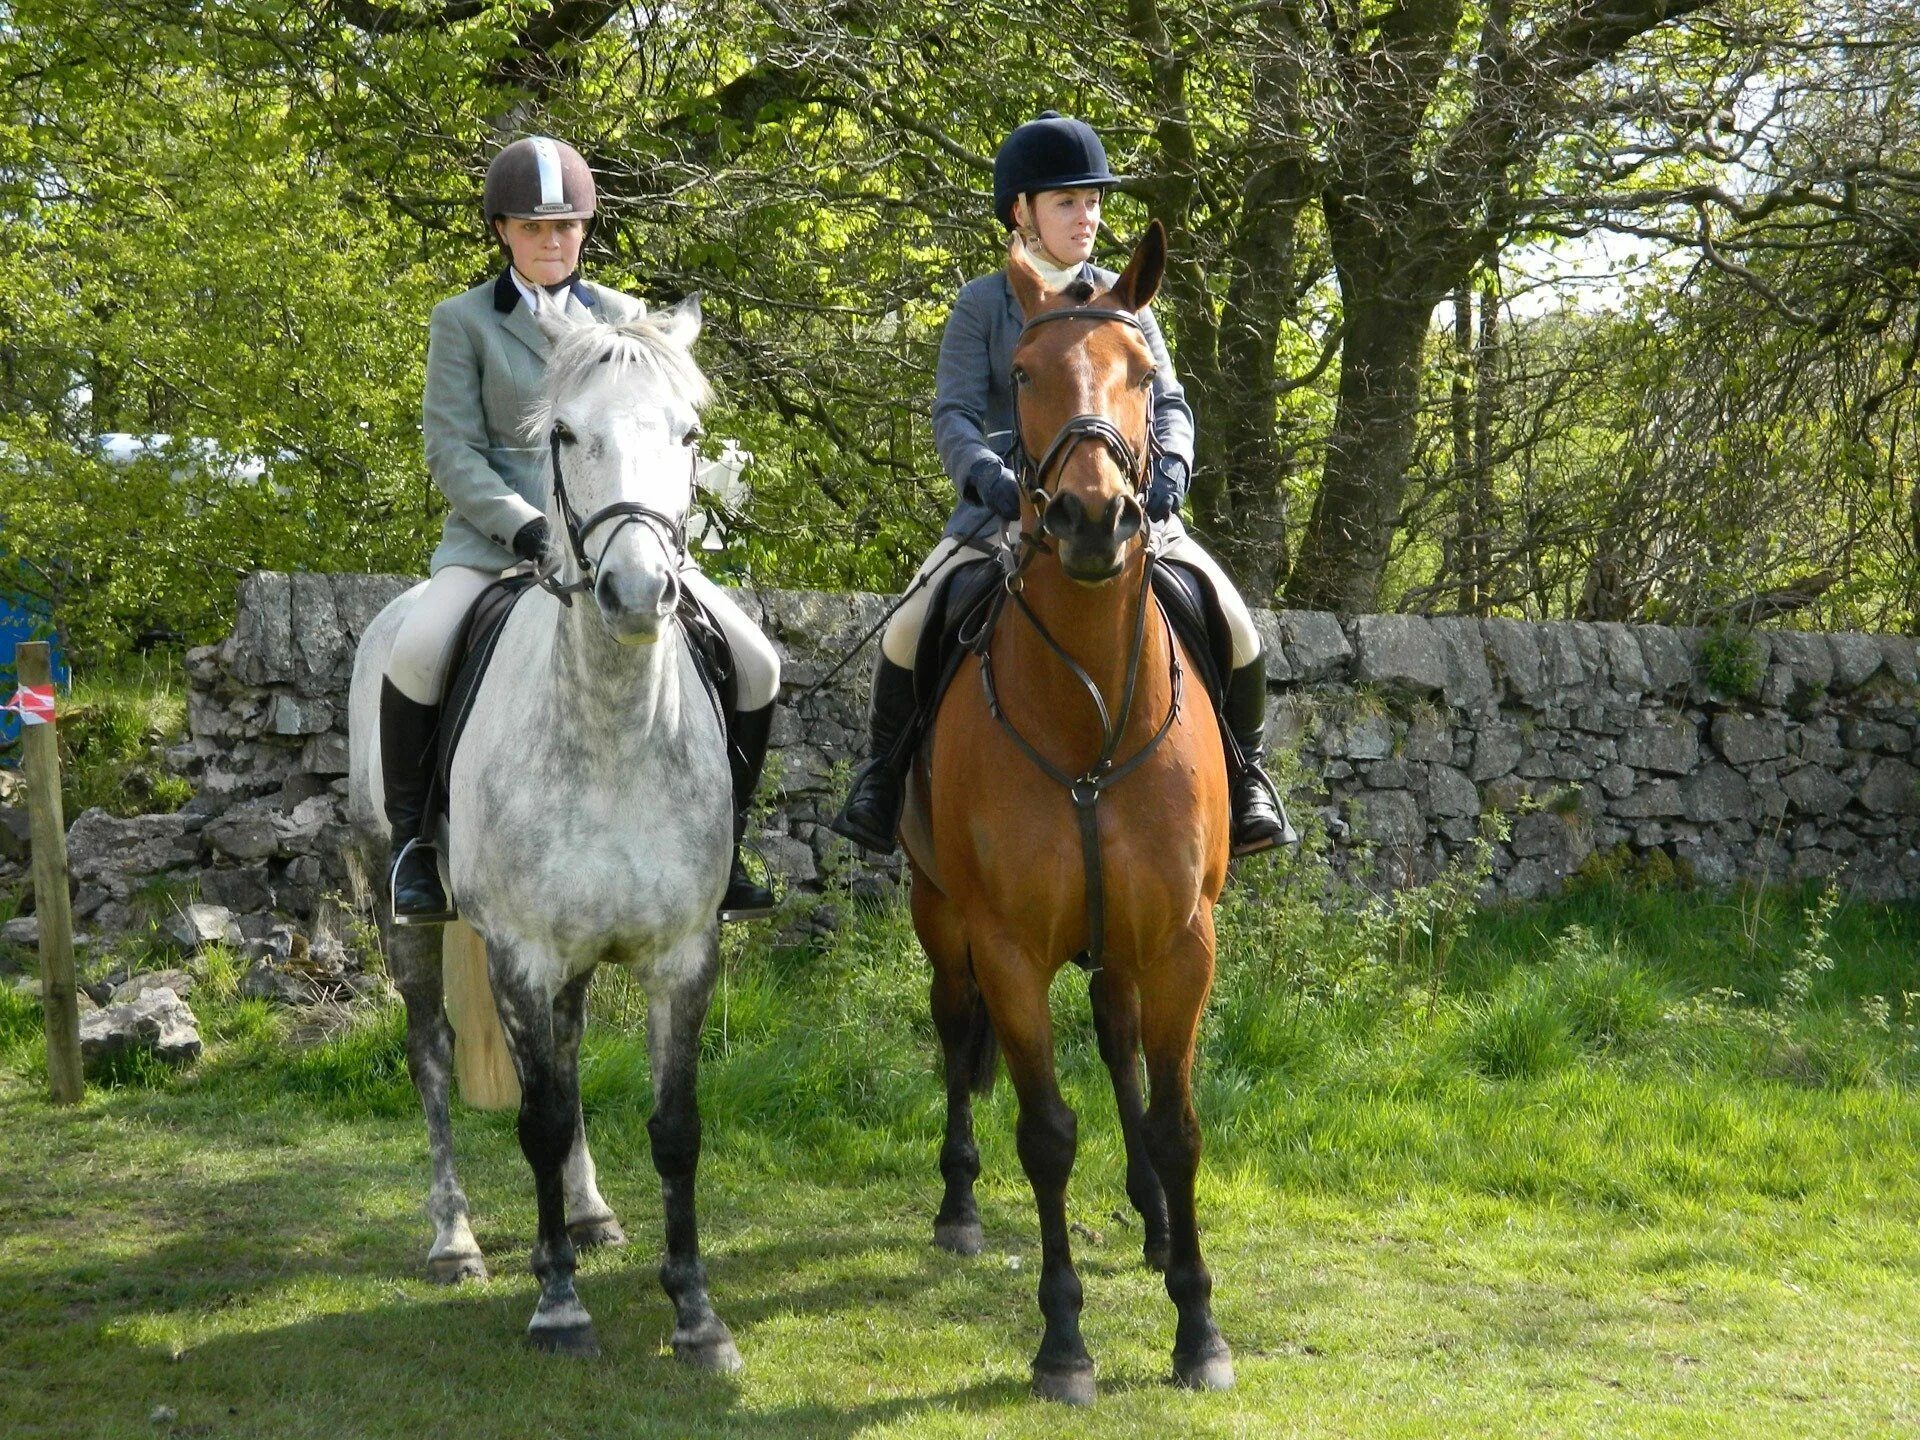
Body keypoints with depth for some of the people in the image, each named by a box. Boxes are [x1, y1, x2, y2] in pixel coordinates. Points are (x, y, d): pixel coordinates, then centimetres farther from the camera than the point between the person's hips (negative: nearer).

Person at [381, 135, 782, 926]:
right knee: (416, 654, -32)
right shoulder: (462, 321, 5)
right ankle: (412, 841, -11)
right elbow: (451, 448, -3)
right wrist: (525, 528, -18)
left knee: (755, 665, -11)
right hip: (497, 535, -3)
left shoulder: (622, 318, 14)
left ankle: (719, 842, 6)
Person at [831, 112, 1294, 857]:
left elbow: (1168, 401, 4)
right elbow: (953, 416, -6)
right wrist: (987, 475, -28)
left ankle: (1244, 777, 3)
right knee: (911, 625, -23)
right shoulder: (982, 305, 3)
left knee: (1234, 626, -18)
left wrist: (1171, 466, -19)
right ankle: (883, 775, 1)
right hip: (1006, 508, -1)